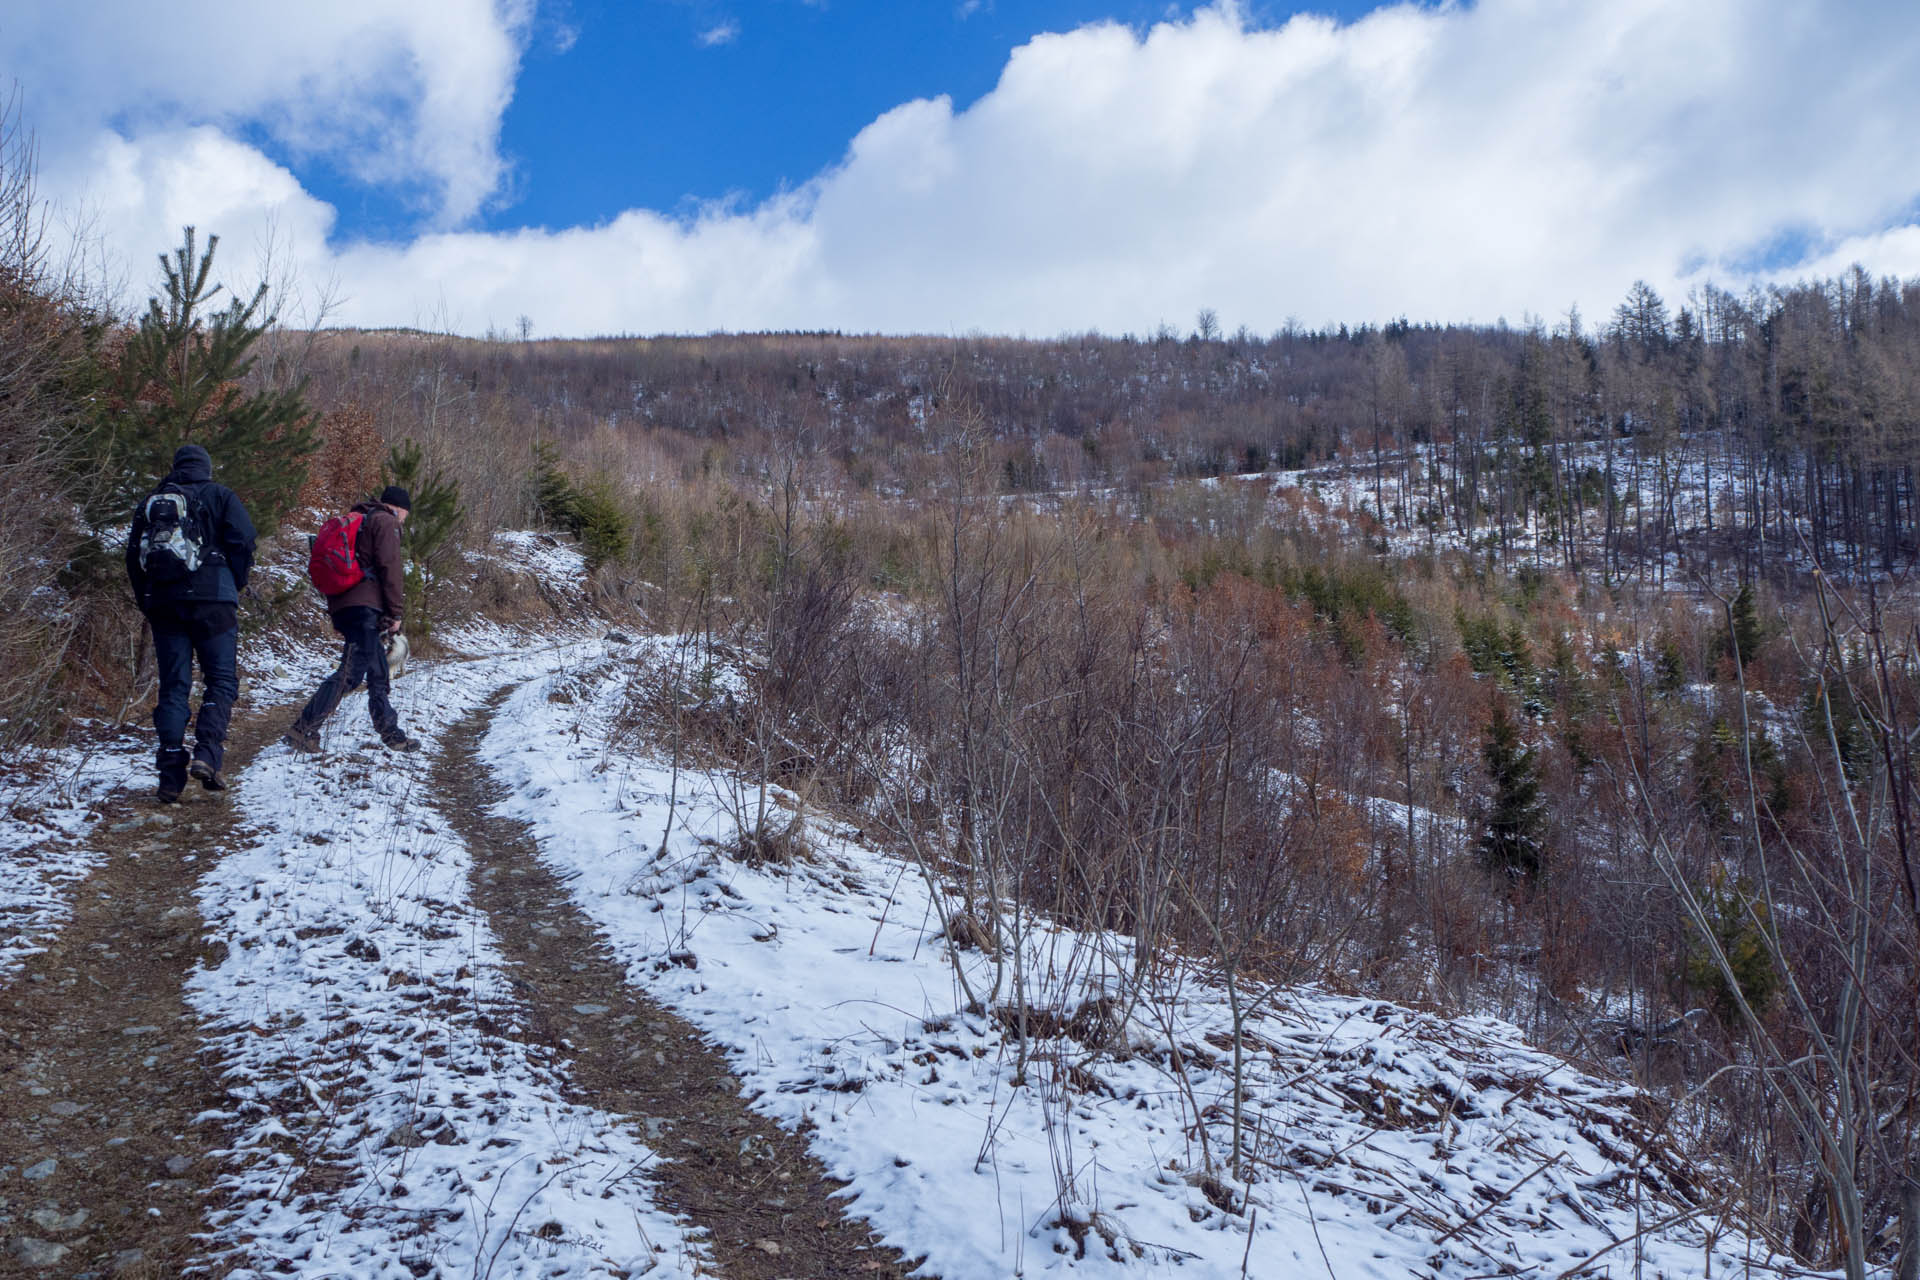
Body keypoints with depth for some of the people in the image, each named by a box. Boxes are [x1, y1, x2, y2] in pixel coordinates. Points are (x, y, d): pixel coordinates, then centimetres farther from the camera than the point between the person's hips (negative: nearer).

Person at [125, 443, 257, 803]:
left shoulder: (150, 502, 17)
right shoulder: (219, 496, 5)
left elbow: (133, 555, 14)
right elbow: (243, 539, -7)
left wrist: (147, 603, 18)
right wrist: (234, 586, 4)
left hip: (162, 602, 4)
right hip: (210, 599, -4)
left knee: (173, 687, 6)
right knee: (222, 680, 3)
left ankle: (171, 776, 2)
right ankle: (207, 753, -16)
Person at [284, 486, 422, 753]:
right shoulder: (385, 522, 2)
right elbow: (390, 568, -10)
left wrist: (338, 619, 25)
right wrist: (396, 613, -9)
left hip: (341, 607, 10)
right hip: (366, 607, -10)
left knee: (378, 674, 14)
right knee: (351, 673, -14)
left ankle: (392, 734, 18)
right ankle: (304, 729, -19)